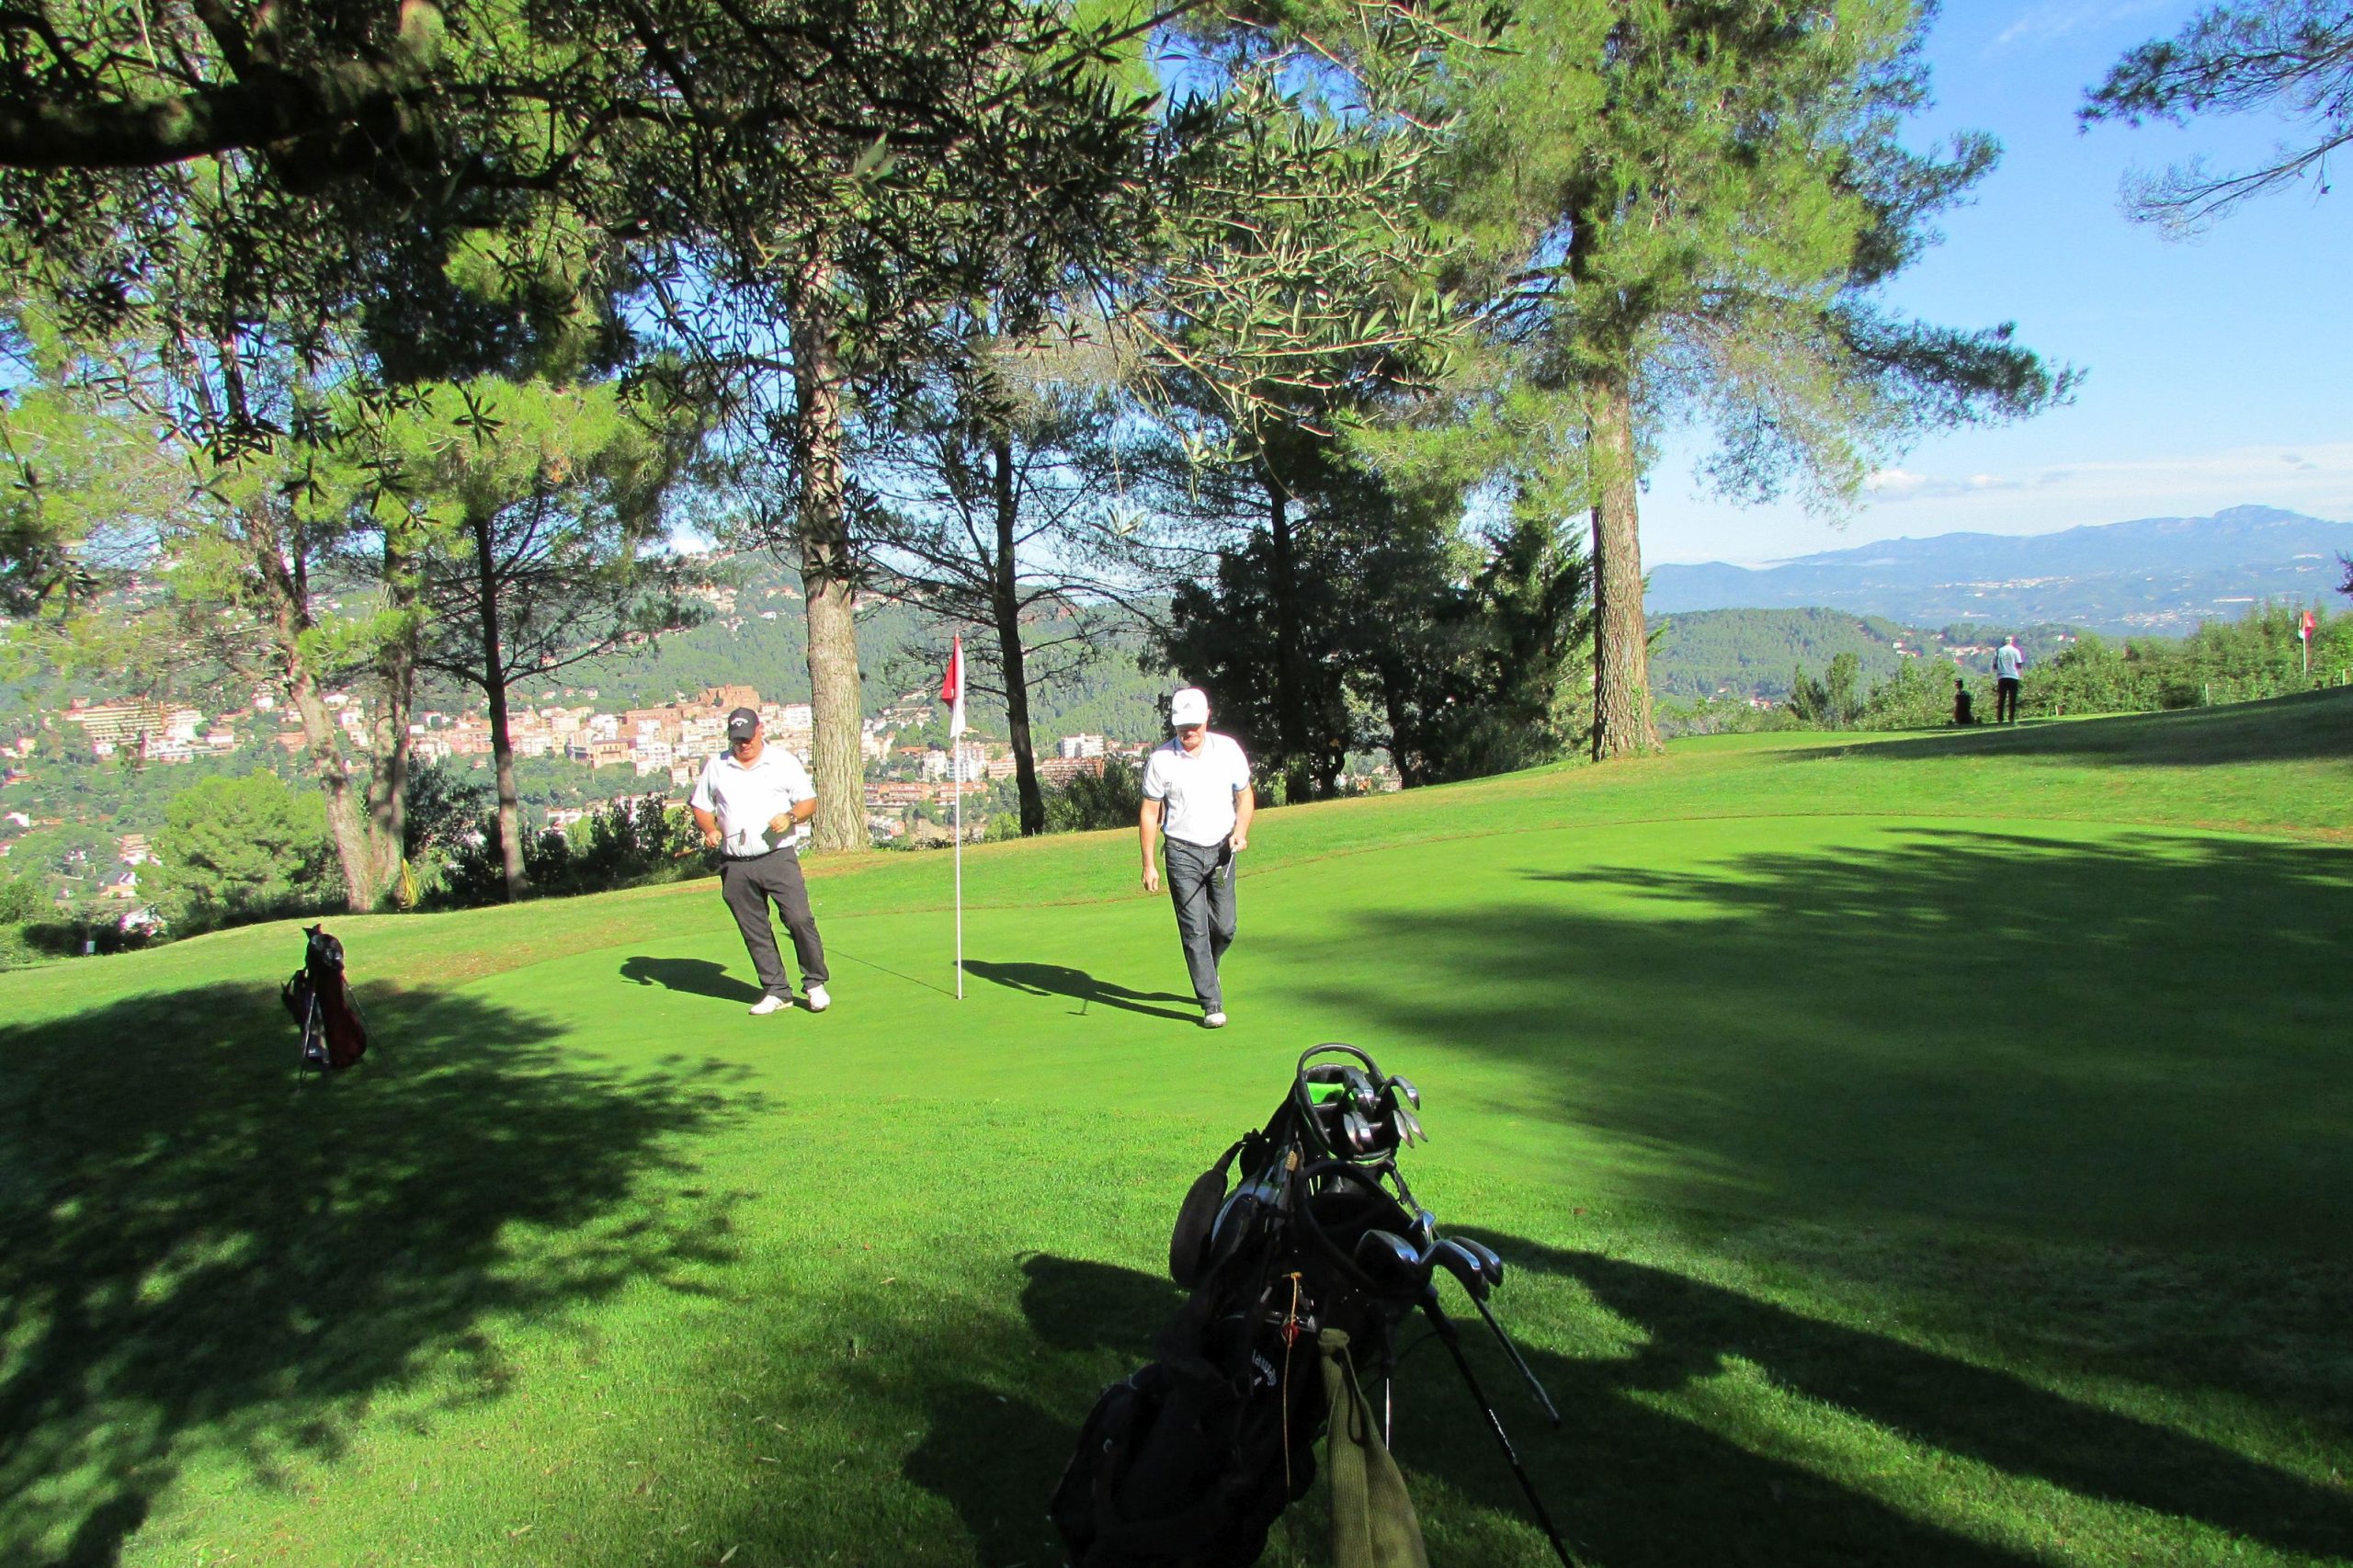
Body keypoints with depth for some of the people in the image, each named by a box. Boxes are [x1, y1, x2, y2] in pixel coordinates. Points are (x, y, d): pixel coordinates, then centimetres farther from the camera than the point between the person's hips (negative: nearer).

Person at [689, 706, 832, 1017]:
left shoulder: (783, 761, 7)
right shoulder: (716, 767, 13)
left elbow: (809, 801, 7)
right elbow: (700, 806, 18)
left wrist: (790, 816, -14)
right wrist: (710, 830, -3)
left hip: (779, 856, -2)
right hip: (735, 865, 3)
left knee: (800, 919, -12)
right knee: (754, 931, 4)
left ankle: (815, 983, 1)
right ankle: (776, 991, 13)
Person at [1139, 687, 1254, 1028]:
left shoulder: (1228, 749, -2)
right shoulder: (1160, 759, -8)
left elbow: (1244, 795, 9)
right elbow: (1149, 812, -3)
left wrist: (1240, 831, -9)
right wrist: (1148, 865, -6)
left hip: (1221, 849, 3)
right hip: (1182, 852, -3)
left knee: (1225, 927, 6)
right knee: (1194, 929, -7)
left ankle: (1205, 972, 37)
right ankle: (1212, 1004, -3)